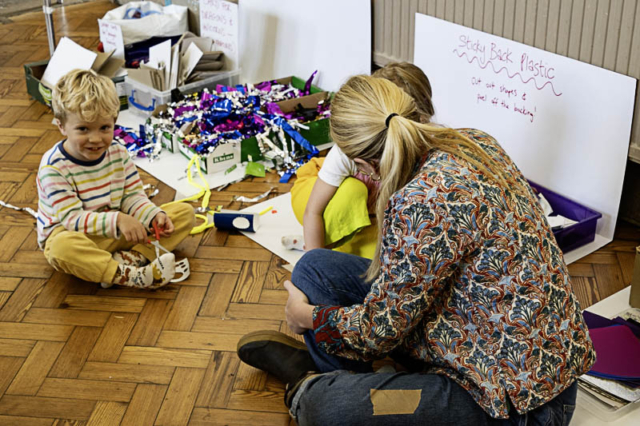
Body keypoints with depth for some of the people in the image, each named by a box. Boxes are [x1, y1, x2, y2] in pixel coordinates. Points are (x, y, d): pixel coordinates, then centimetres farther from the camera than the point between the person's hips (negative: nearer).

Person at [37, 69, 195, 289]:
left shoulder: (118, 153, -2)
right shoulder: (53, 168, -20)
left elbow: (133, 197, 1)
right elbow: (72, 219, -25)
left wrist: (155, 215, -20)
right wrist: (117, 220, -37)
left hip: (120, 232, 6)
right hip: (71, 234, -5)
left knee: (185, 212, -5)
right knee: (62, 246, -44)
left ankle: (133, 256, -27)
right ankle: (133, 276, -42)